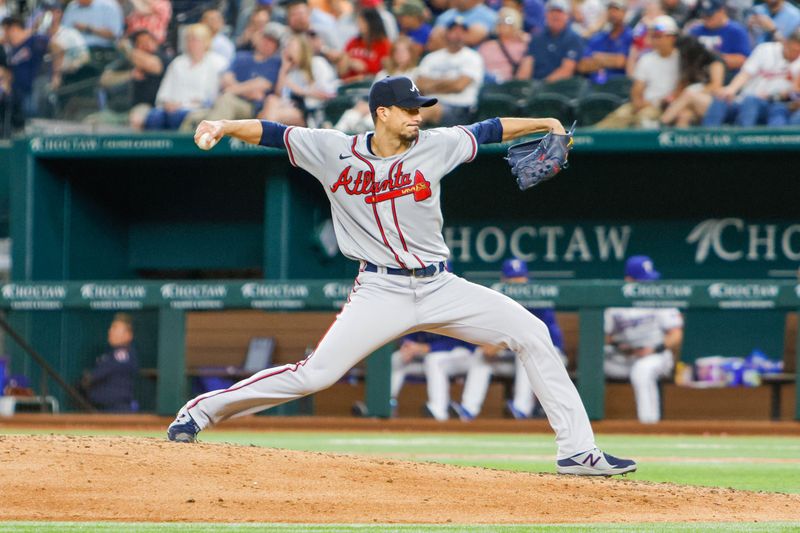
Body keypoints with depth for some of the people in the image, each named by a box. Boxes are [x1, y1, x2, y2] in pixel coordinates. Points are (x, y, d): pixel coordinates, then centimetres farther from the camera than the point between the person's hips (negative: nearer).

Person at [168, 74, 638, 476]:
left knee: (532, 335, -6)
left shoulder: (434, 147, 1)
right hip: (381, 291, -3)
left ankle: (577, 451, -2)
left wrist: (543, 124, 7)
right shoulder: (334, 151, -5)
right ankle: (204, 409, 2)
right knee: (316, 374, -15)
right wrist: (224, 127, -21)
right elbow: (271, 134, -6)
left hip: (441, 289, 3)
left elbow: (489, 131, 12)